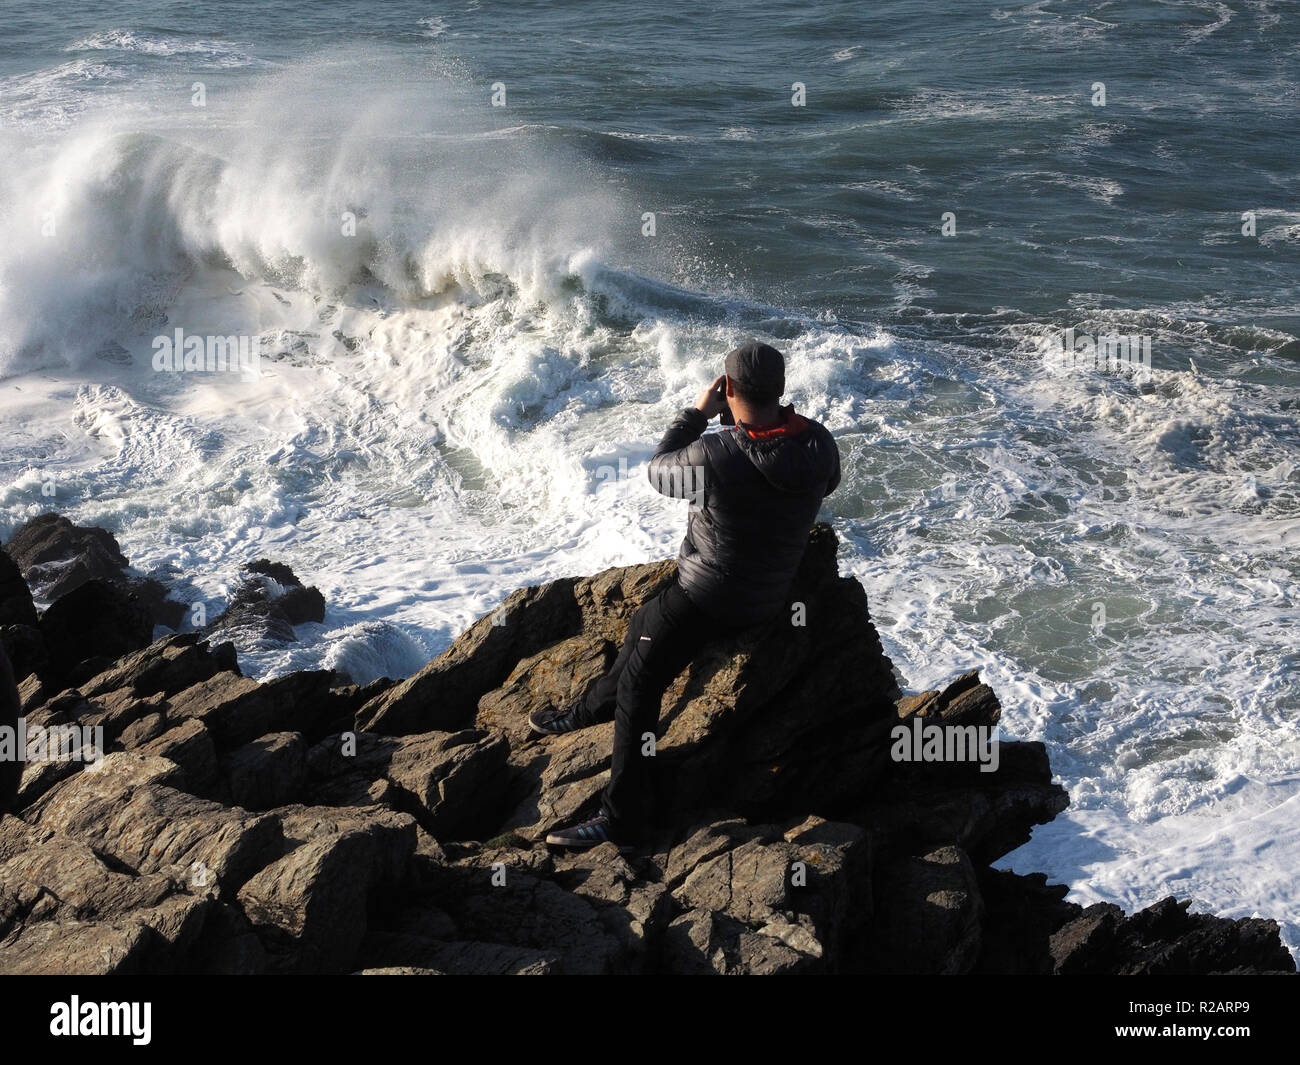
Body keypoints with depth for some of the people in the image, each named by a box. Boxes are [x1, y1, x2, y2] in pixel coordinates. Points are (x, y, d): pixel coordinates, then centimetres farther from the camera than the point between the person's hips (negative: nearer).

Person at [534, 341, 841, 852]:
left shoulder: (714, 457, -30)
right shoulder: (820, 444, -14)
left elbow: (660, 470, -8)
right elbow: (826, 483, 11)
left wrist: (696, 413, 0)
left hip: (708, 597, -7)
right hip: (772, 594, 7)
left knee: (638, 686, 0)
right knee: (644, 623, 28)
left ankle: (622, 823, -3)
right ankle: (590, 708, 45)